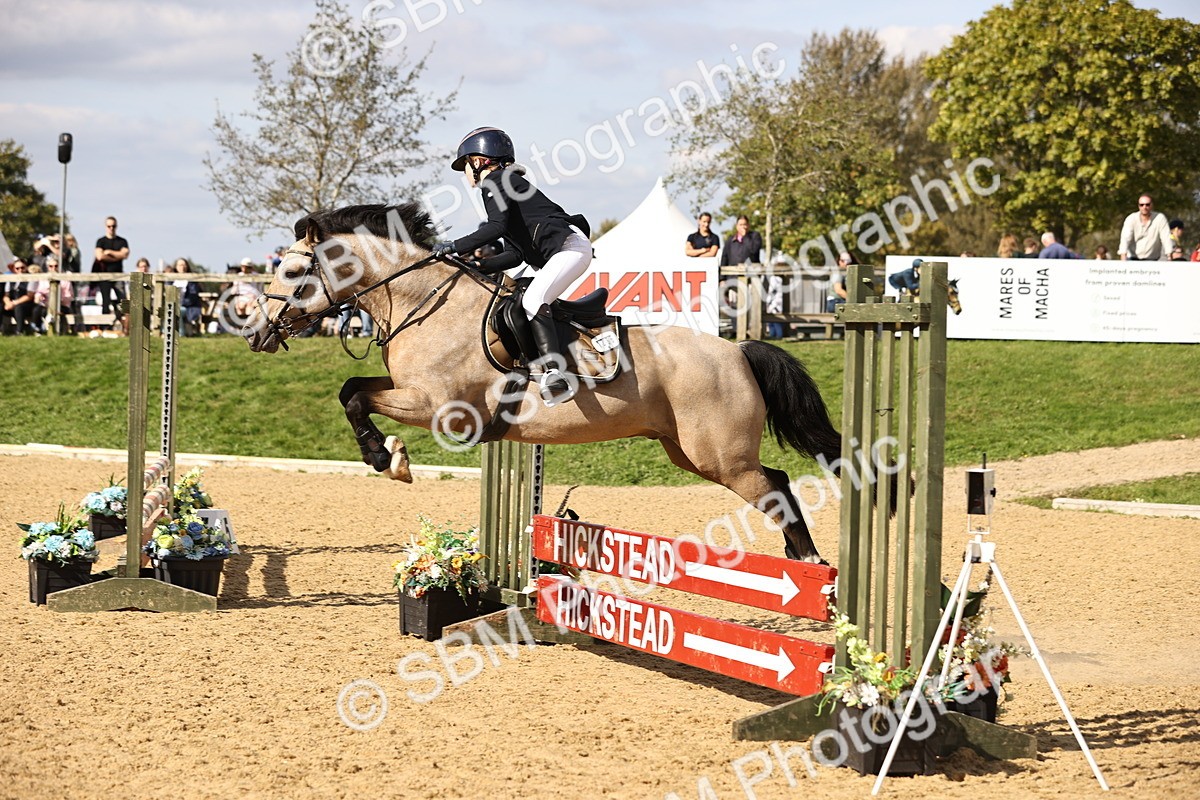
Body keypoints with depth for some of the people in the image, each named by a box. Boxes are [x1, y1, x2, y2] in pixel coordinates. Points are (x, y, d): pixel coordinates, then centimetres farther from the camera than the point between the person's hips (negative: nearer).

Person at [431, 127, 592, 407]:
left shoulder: (495, 182, -1)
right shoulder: (504, 184, 26)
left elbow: (498, 226, -19)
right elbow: (515, 254, 20)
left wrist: (456, 246, -15)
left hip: (569, 246, -11)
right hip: (552, 257, 11)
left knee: (532, 301, -26)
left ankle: (555, 375, -37)